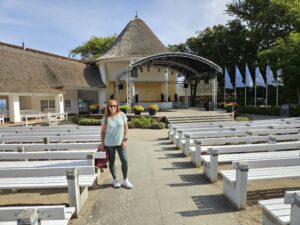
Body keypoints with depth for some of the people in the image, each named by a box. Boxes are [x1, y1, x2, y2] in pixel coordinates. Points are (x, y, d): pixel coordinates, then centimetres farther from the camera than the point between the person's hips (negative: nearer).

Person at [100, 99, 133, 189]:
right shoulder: (106, 118, -6)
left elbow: (126, 128, 1)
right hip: (109, 144, 0)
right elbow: (102, 132, 1)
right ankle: (115, 179, 31)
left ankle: (125, 180, 21)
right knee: (111, 162, 11)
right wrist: (102, 144, 2)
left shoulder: (122, 115, -5)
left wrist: (125, 140, -5)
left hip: (120, 142, 1)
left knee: (125, 161, 1)